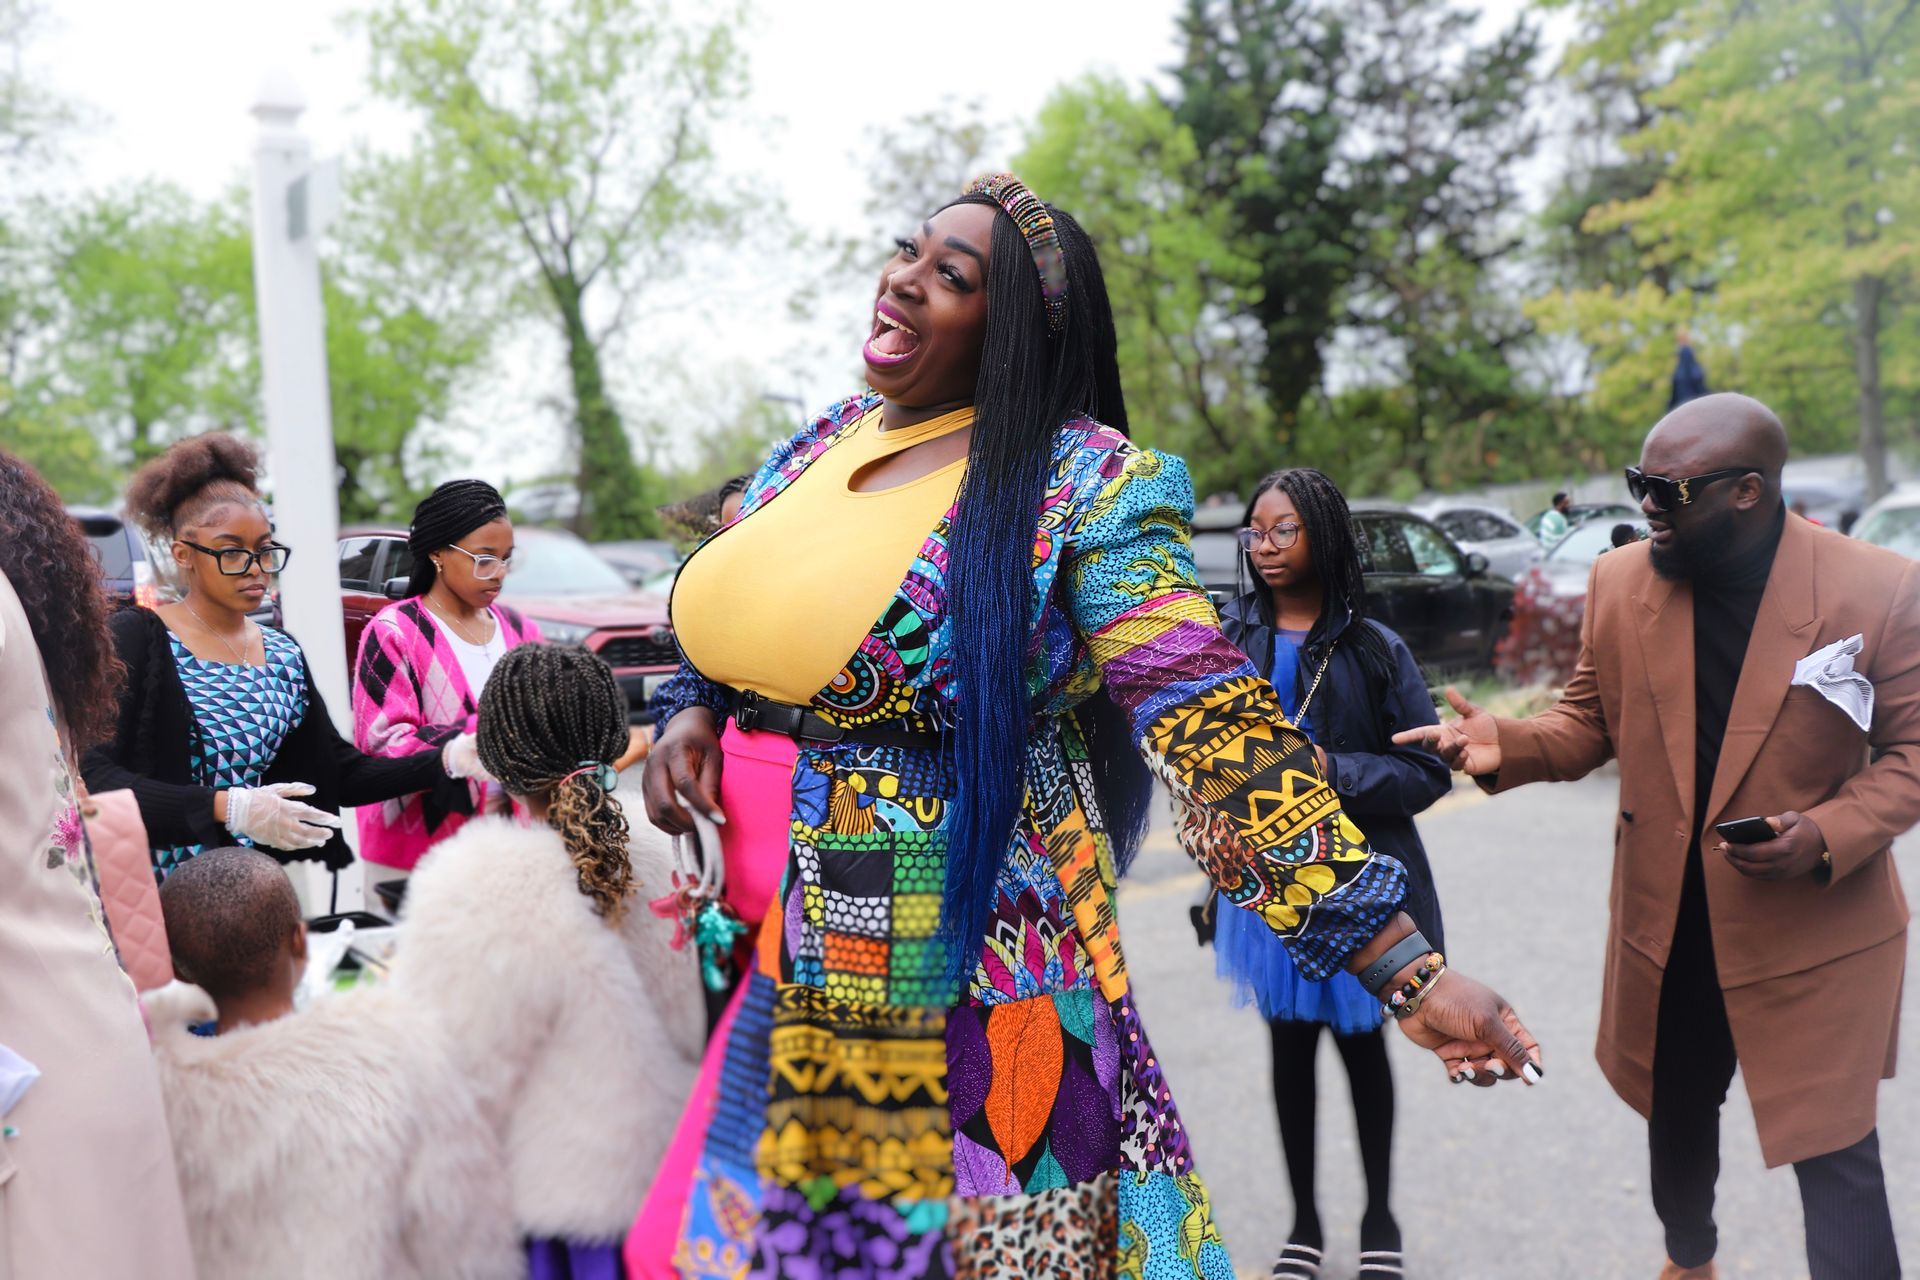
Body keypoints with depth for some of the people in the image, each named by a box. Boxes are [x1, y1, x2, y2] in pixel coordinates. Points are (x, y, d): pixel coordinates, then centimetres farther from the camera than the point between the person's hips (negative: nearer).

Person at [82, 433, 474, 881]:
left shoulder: (284, 654, 9)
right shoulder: (135, 638, -8)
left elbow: (339, 773, 6)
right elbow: (96, 776, -17)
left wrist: (448, 759, -8)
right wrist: (226, 807, -26)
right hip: (162, 894, -5)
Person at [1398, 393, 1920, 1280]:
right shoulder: (1619, 582, -5)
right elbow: (1592, 720, 5)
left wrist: (1830, 836, -22)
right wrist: (1506, 746, -15)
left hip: (1815, 933, -4)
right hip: (1664, 919, 4)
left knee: (1836, 1157, 0)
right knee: (1674, 1117, 24)